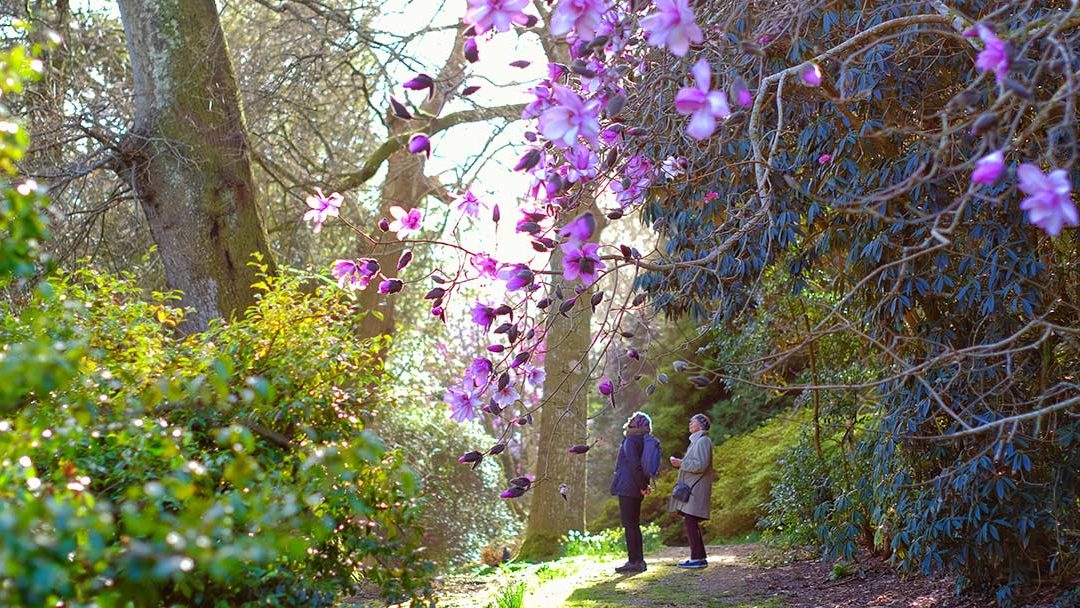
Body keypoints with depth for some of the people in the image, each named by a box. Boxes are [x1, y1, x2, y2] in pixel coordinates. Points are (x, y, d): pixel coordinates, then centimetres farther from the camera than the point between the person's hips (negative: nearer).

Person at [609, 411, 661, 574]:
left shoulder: (631, 440, -11)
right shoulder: (646, 441, 16)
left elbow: (634, 465, -20)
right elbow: (647, 466, 18)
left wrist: (642, 485, -16)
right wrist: (644, 484, 15)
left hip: (627, 487, -9)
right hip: (637, 489, 9)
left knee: (629, 525, -7)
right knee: (634, 525, 14)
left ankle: (634, 561, -8)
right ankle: (639, 561, 16)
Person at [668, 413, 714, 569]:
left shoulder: (703, 441, -11)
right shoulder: (696, 441, 21)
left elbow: (701, 465, -20)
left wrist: (681, 463, -14)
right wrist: (680, 463, 12)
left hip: (696, 490, -10)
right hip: (691, 488, 10)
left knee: (690, 521, -12)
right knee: (692, 523, 11)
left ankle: (697, 558, -12)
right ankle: (700, 558, 14)